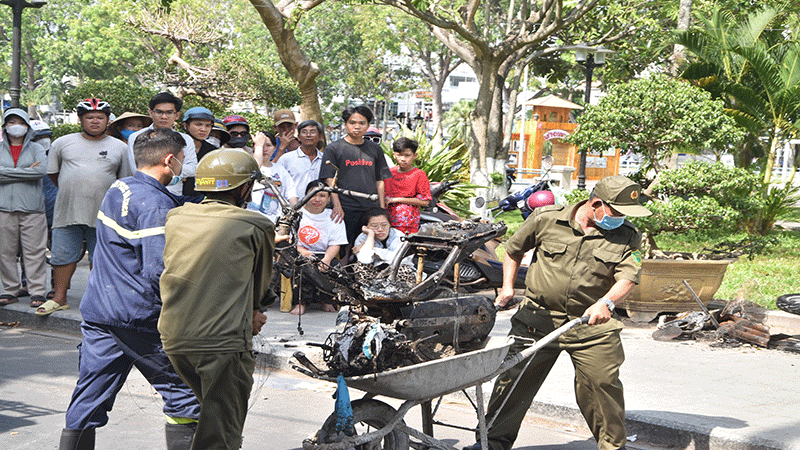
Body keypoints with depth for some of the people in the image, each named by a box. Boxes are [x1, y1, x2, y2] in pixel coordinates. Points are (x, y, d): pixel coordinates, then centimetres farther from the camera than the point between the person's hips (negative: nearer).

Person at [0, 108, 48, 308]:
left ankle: (37, 291, 2)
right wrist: (26, 172, -8)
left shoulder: (36, 149, 9)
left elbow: (42, 170, -10)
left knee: (34, 251, -3)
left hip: (31, 207, -1)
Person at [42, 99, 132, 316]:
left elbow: (125, 180, 13)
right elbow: (52, 172, 17)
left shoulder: (119, 147, 6)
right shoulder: (63, 143, 7)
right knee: (63, 255, 4)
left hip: (103, 214, 0)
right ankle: (59, 298, 14)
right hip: (67, 212, 0)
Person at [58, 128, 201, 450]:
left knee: (88, 399, 12)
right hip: (139, 317, -8)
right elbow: (159, 271, -23)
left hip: (97, 312, 8)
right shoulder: (155, 205, -17)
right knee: (183, 393, 5)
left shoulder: (117, 188, 10)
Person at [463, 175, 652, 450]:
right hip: (538, 317, 0)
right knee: (514, 378, 4)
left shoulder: (627, 237, 0)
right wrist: (507, 287, 7)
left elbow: (628, 276, -13)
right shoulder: (547, 219, -2)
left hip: (592, 325, 0)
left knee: (603, 384, -4)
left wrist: (606, 302, -32)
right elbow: (514, 250, 13)